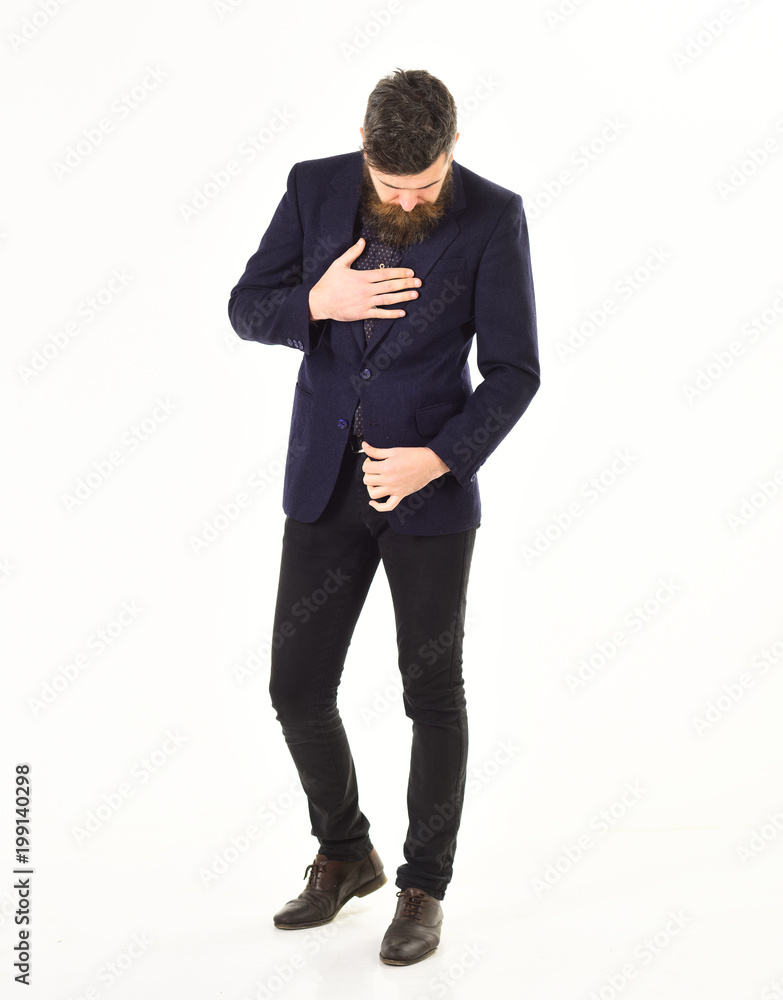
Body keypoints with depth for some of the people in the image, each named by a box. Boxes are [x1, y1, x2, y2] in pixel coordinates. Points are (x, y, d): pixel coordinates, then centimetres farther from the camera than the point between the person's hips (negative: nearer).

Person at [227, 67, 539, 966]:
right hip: (324, 482, 3)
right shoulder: (313, 187, -2)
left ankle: (423, 889, 21)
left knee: (431, 694, 3)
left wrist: (437, 460, -23)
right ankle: (344, 856, 28)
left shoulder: (494, 216, -9)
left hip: (432, 485, -3)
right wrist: (319, 302, -19)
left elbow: (512, 373, -9)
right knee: (298, 687, 4)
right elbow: (247, 310, 2)